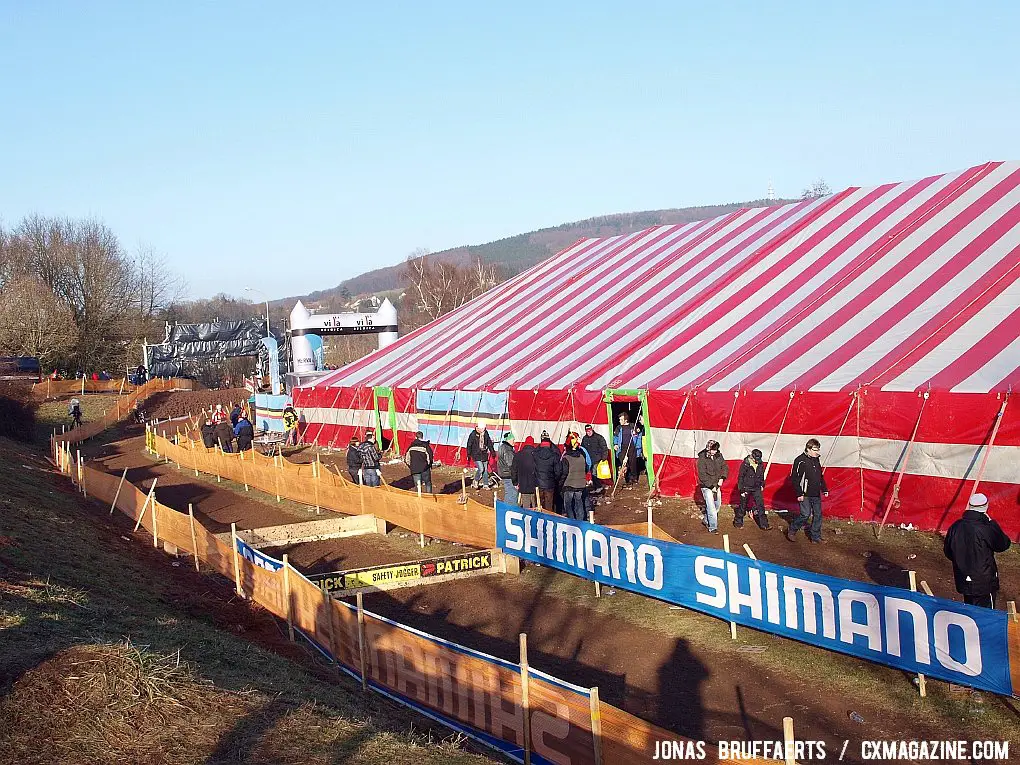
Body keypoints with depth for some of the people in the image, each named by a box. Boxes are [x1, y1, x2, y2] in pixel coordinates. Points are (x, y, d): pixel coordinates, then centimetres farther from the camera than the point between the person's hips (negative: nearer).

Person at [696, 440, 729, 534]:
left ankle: (706, 520, 35)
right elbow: (702, 475, -18)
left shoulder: (718, 456, -1)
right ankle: (712, 527, -5)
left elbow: (725, 467, 9)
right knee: (711, 506, -10)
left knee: (717, 504, 16)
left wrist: (722, 478, -6)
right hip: (706, 486, -7)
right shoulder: (702, 458, -17)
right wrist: (711, 486, -19)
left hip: (716, 485, 7)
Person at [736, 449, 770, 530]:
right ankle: (738, 522, 26)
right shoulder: (745, 464, -15)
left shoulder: (760, 465, 0)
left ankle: (764, 525, 4)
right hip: (746, 488, -4)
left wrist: (762, 485, 17)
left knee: (760, 506, -1)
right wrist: (742, 490, -11)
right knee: (743, 506, 7)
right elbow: (740, 477, -11)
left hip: (756, 488, 4)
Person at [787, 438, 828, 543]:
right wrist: (799, 493, -15)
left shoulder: (816, 460, 11)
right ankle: (792, 530, 11)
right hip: (805, 495, -7)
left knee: (818, 515, 7)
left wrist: (824, 489, 17)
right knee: (805, 514, -11)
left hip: (816, 494, 7)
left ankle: (816, 537, 15)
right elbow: (794, 478, -12)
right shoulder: (800, 461, -12)